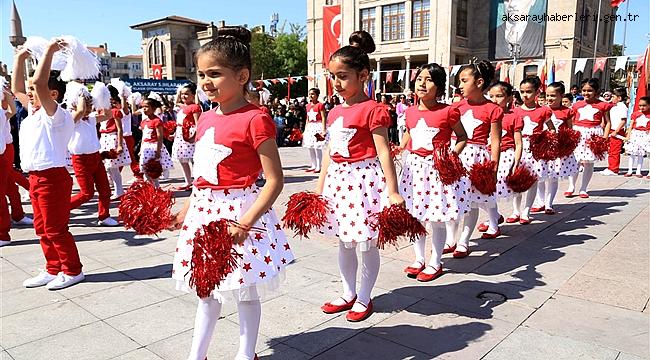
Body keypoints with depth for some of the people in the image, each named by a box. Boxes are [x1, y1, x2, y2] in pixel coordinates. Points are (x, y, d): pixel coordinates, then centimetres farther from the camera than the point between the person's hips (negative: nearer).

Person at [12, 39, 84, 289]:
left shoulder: (57, 115, -13)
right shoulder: (35, 112, 14)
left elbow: (39, 83, -27)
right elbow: (17, 89, 24)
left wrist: (49, 51, -22)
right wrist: (20, 58, 21)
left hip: (52, 178, -9)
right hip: (35, 178, 9)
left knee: (55, 229, -1)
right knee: (43, 229, 15)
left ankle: (72, 270, 12)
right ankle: (53, 269, 26)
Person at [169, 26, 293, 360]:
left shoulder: (255, 119, -16)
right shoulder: (206, 119, 8)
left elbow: (274, 180, -18)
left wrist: (245, 222, -24)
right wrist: (187, 208, 15)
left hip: (238, 213, -7)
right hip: (204, 212, 8)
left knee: (244, 292, 11)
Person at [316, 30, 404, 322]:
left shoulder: (373, 110, -12)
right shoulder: (334, 112, 10)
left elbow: (384, 152, -16)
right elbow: (329, 153, 14)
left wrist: (392, 191, -19)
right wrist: (319, 187, 14)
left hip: (364, 179, -7)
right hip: (338, 180, 8)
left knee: (367, 243, 7)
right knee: (345, 241, 18)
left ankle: (364, 298, 25)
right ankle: (349, 294, 35)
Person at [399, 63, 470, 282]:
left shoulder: (448, 112, -10)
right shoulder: (410, 112, 4)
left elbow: (462, 137, 1)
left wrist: (452, 154, -15)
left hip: (438, 168, -5)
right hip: (414, 166, 5)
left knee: (438, 219, 5)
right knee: (415, 216, 13)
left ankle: (435, 262, 21)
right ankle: (419, 259, 29)